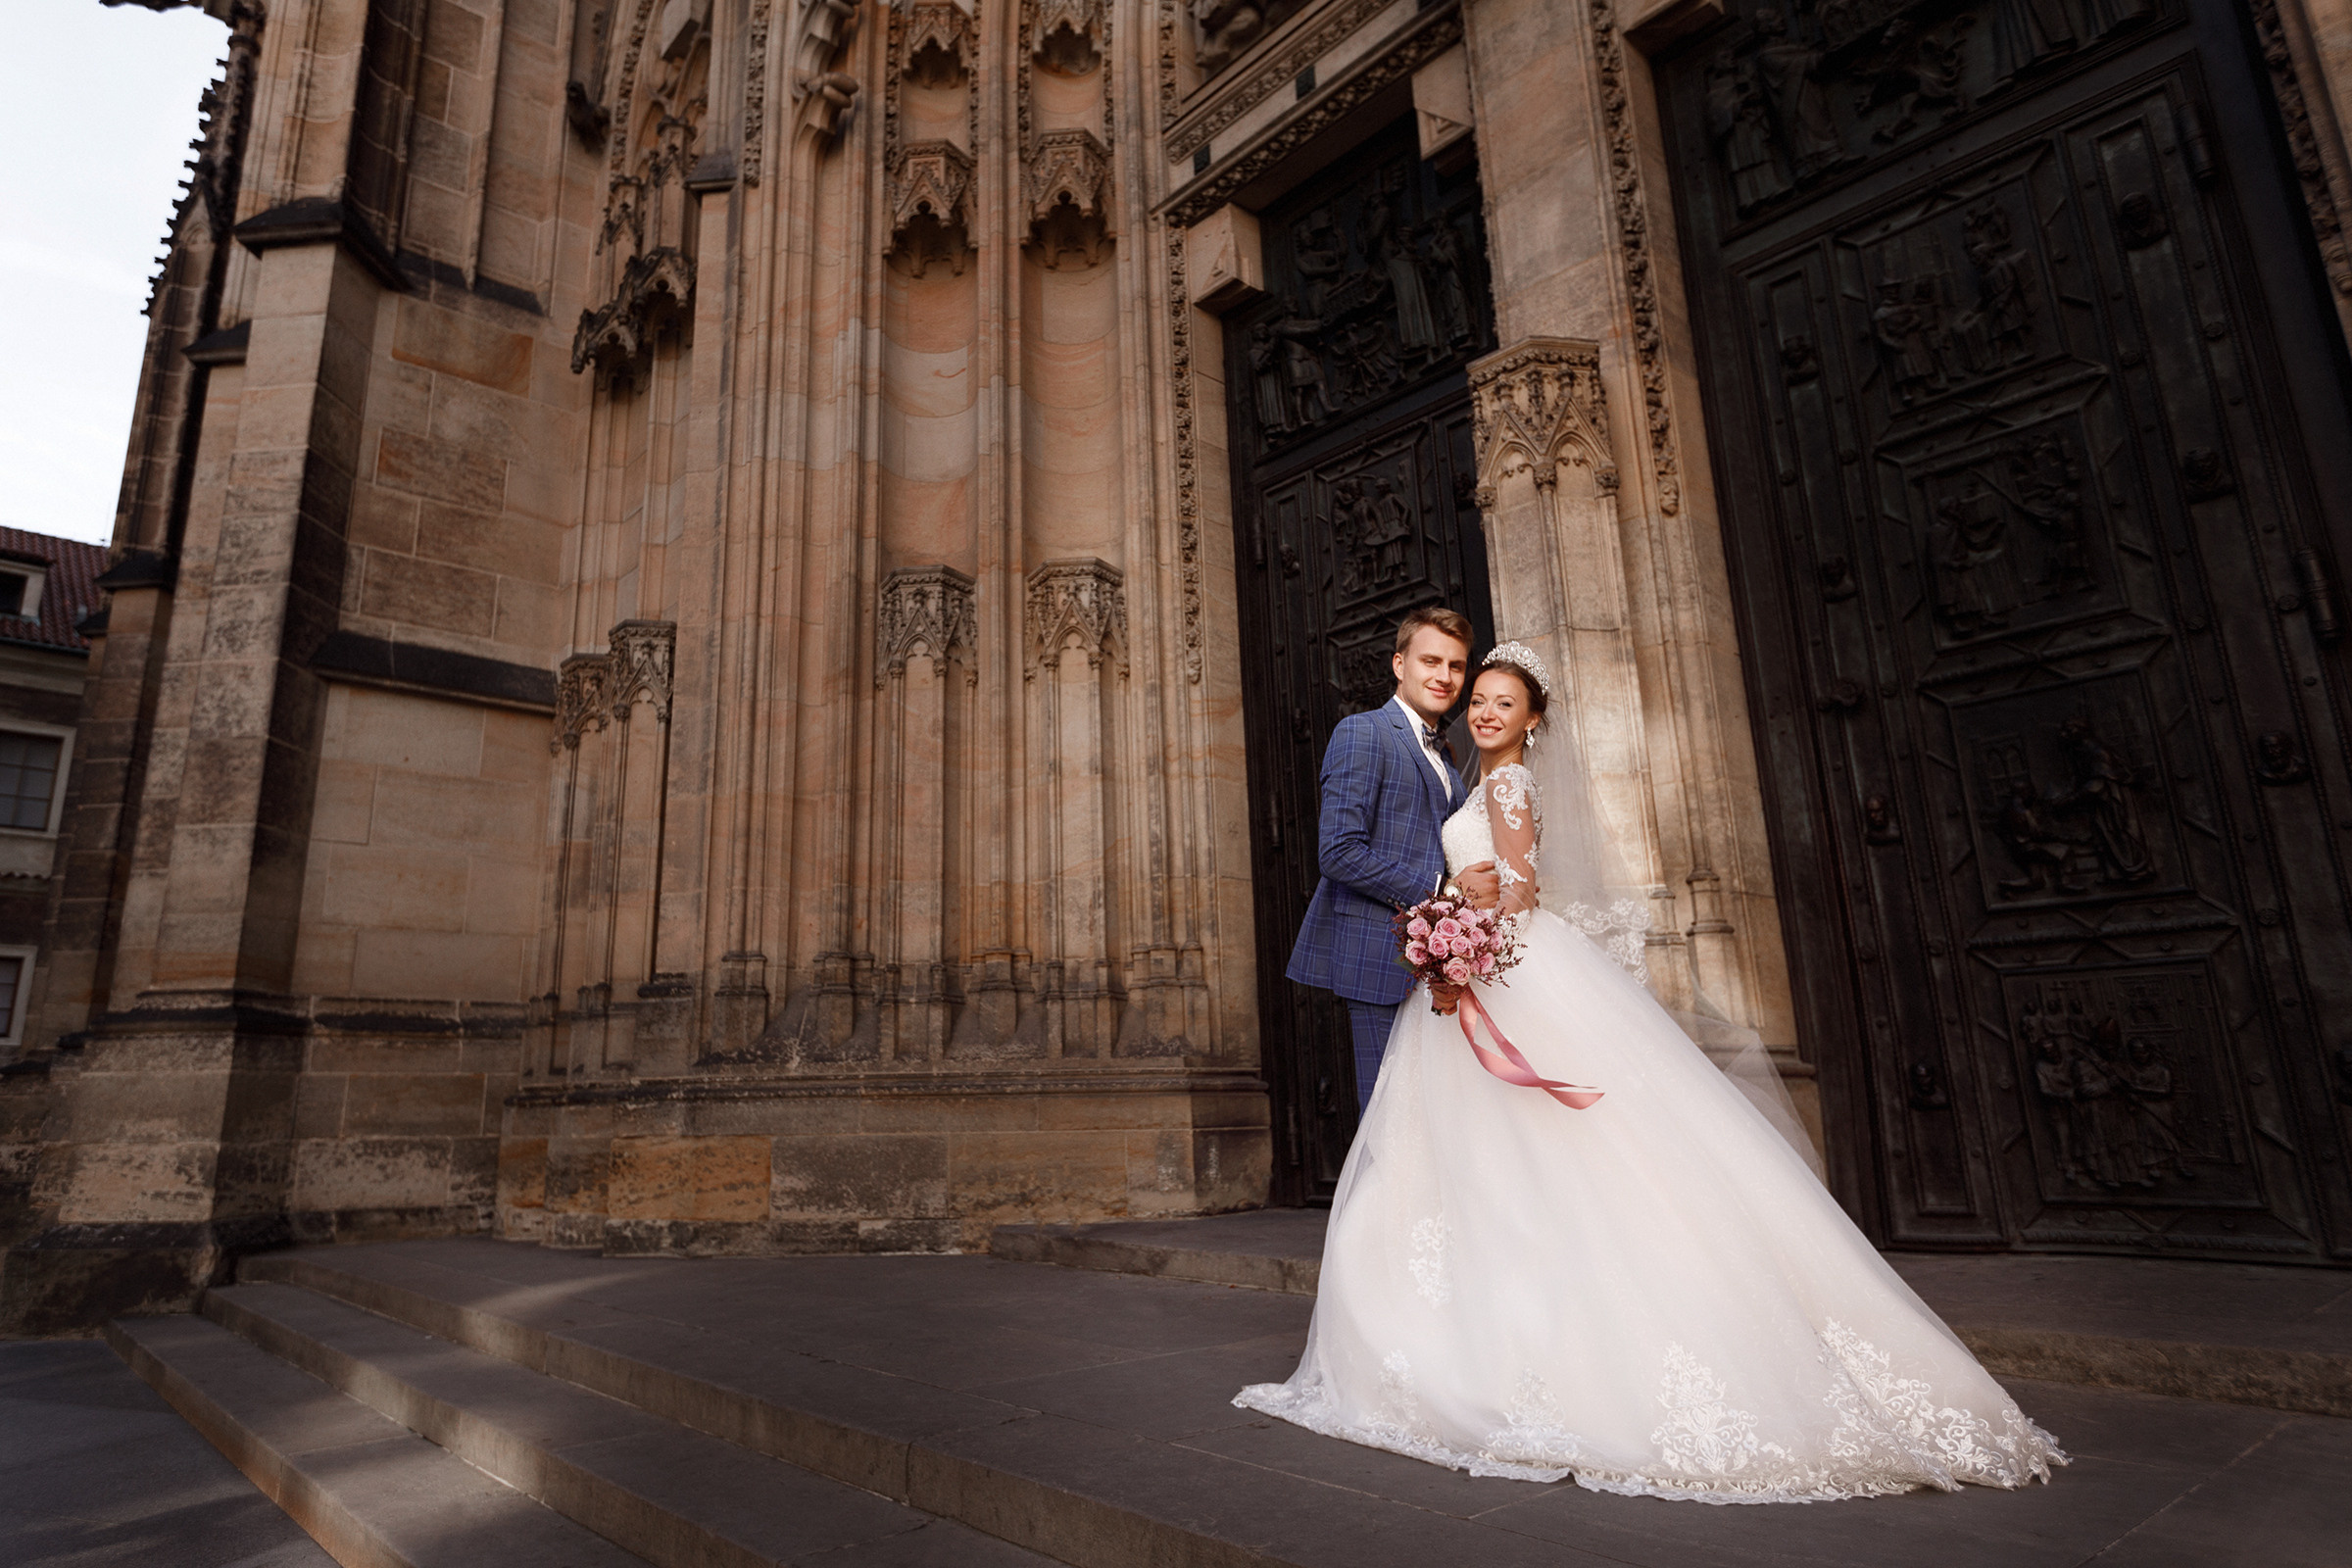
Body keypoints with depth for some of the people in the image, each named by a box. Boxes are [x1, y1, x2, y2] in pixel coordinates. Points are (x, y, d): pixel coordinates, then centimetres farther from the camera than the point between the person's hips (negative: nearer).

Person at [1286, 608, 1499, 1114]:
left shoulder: (1442, 753, 21)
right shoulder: (1362, 733, -6)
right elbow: (1339, 852, -17)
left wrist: (1480, 889, 6)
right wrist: (1441, 891, -17)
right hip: (1381, 958, -8)